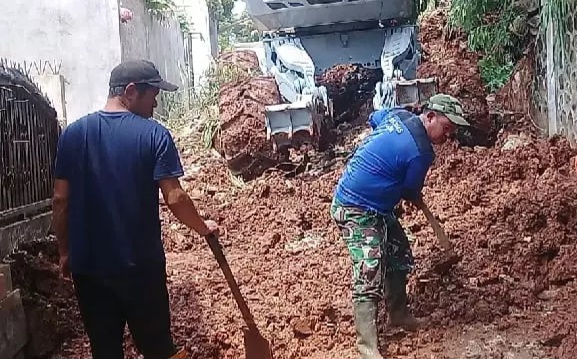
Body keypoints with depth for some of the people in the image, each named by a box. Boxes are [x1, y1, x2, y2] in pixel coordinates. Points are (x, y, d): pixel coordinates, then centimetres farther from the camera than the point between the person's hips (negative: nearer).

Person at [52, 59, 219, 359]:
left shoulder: (72, 134, 0)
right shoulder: (154, 134, -10)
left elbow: (61, 200, 1)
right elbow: (175, 199, -14)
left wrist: (64, 252, 12)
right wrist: (203, 228, 4)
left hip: (88, 264, 3)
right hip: (140, 263, -3)